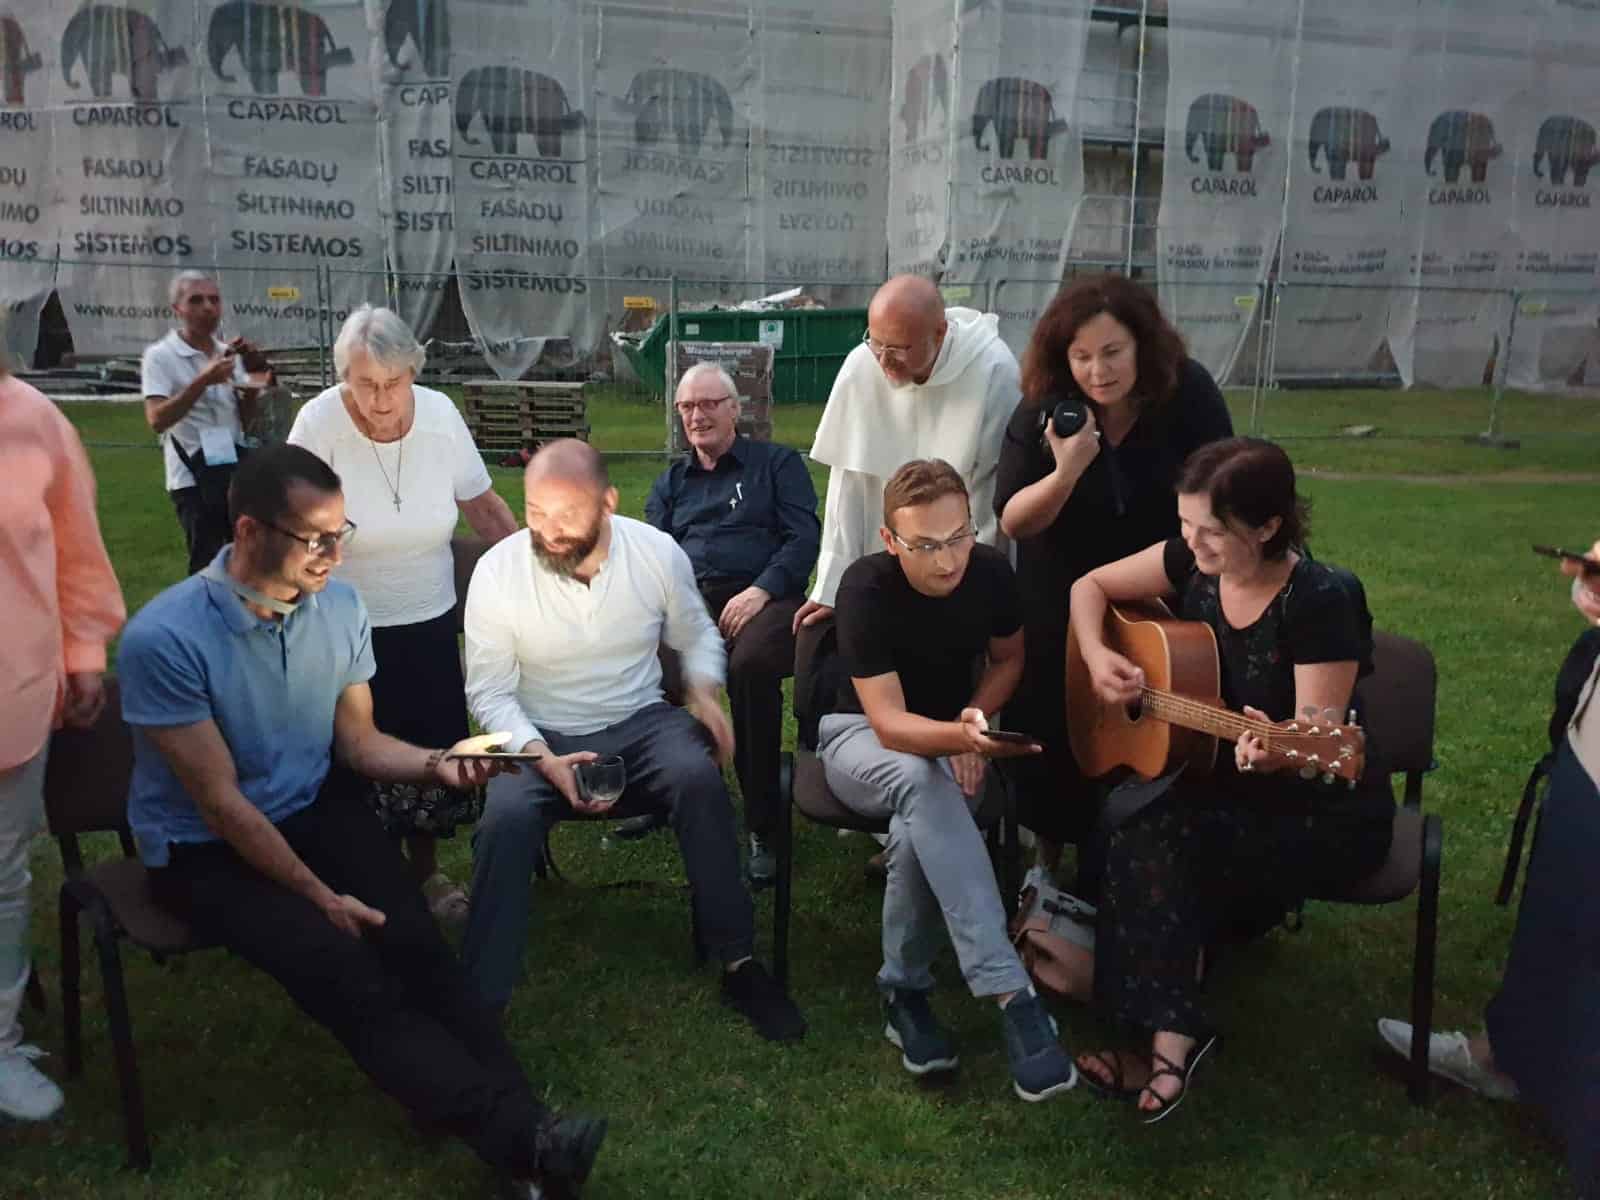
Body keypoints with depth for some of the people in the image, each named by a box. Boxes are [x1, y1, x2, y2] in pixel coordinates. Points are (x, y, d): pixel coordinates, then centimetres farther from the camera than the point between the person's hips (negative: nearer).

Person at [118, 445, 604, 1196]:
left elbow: (358, 742, 4)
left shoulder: (340, 607, -5)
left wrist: (435, 762, -16)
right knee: (347, 974, -27)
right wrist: (320, 897, -16)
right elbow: (220, 799, -18)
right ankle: (516, 1137, -31)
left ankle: (519, 1121, -27)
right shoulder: (164, 639, -23)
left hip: (312, 809, 5)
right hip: (203, 848, -5)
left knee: (415, 943, -22)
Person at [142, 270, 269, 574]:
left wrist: (252, 379, -5)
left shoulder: (229, 353, 10)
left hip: (235, 470, 6)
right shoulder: (160, 355, -6)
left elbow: (245, 419, 11)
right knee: (207, 566, -7)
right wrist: (203, 381, -26)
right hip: (193, 478, -6)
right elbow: (157, 420, -18)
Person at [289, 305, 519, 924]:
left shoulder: (441, 414, -9)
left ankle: (426, 870, 33)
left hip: (430, 620, 3)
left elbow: (484, 508, 2)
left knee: (433, 750, 10)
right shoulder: (319, 423, -18)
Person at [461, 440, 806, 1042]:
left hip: (640, 722, 1)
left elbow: (696, 635, 11)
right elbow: (489, 692, -7)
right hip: (542, 736, -1)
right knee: (506, 816, -32)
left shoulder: (658, 552, -7)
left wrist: (703, 691, -11)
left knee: (699, 777, -30)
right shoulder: (496, 571, -12)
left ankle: (737, 962, -16)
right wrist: (544, 759, -23)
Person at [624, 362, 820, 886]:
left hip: (762, 597, -4)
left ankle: (762, 828, -27)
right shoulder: (670, 482, 29)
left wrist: (761, 591, -14)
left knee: (750, 666, -38)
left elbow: (804, 537, 3)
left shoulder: (778, 463, 16)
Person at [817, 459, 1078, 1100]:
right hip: (859, 736, -3)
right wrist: (959, 737, -50)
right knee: (920, 782, -39)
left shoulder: (990, 572, -13)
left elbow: (1008, 658, 7)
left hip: (951, 735, 3)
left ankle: (904, 992, -10)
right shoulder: (866, 586, -26)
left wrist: (971, 722, -10)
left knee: (916, 830, -34)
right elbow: (888, 722, -30)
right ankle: (1013, 994, -42)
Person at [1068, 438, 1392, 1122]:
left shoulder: (1322, 601, -23)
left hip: (1328, 813, -6)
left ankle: (1168, 1033, -12)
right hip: (1225, 783, 6)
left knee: (1152, 843, -26)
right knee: (1142, 834, -25)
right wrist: (1097, 657, -10)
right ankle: (1174, 1036, -18)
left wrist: (1277, 751, -45)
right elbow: (1090, 587, 7)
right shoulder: (1192, 563, -6)